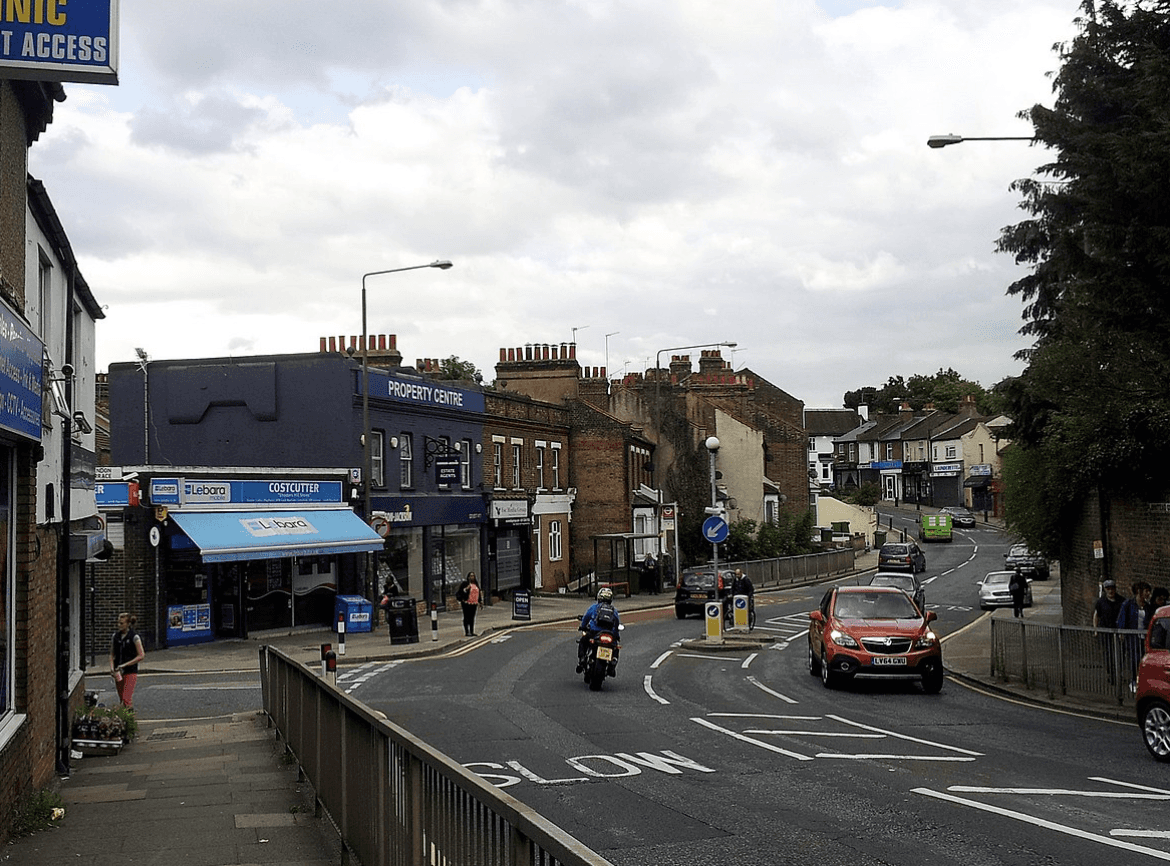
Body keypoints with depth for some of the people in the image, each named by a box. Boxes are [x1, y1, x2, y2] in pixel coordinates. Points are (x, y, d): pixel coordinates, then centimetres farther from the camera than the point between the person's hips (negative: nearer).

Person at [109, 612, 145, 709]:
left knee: (126, 699, -15)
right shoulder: (115, 636, 6)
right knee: (121, 699, 10)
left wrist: (125, 665, -15)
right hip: (118, 672, 5)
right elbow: (112, 654, 13)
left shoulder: (134, 637, -8)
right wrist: (112, 667, -5)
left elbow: (141, 656, -10)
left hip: (130, 672, -5)